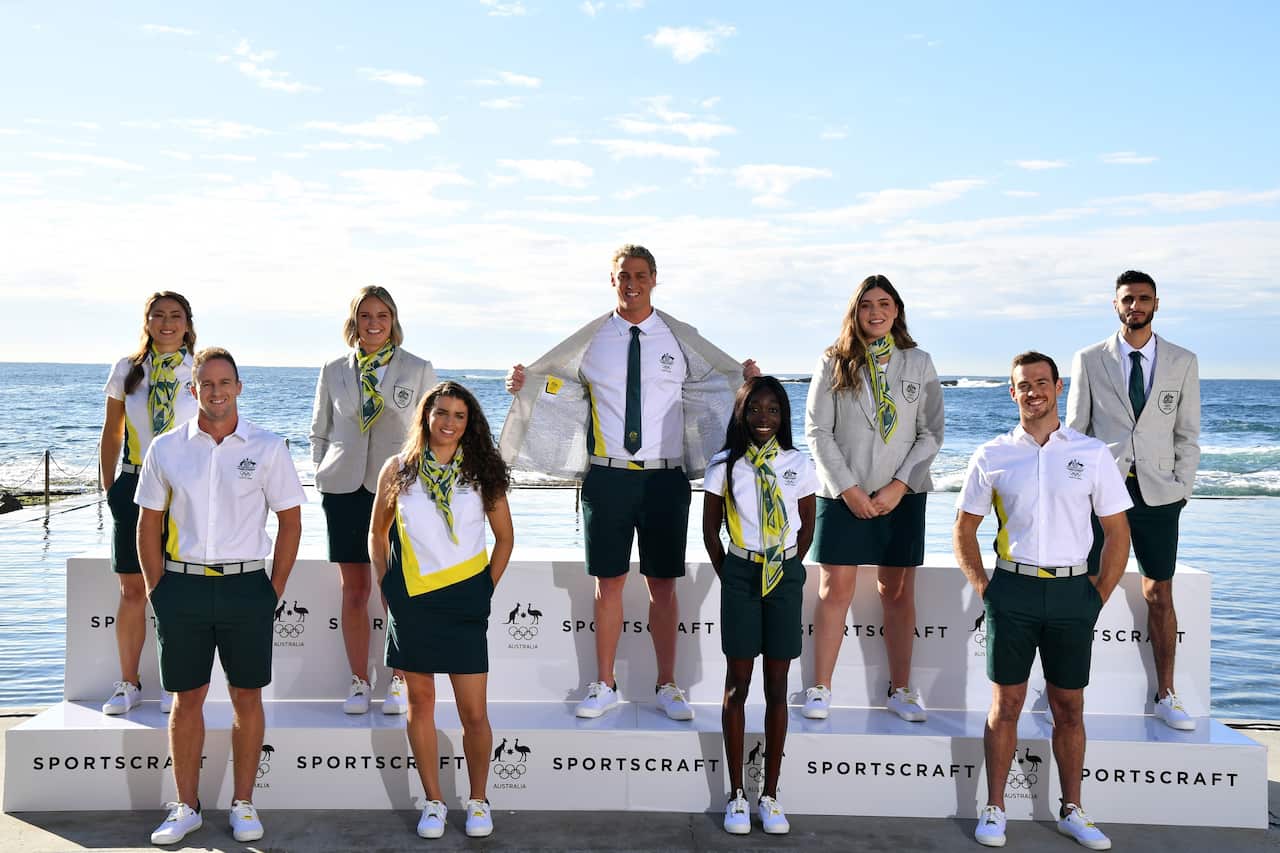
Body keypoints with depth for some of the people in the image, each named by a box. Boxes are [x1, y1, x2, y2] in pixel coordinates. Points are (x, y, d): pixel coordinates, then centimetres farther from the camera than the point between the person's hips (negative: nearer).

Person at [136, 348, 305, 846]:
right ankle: (186, 807, 19)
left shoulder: (267, 448, 0)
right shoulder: (166, 449, 5)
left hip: (246, 585, -1)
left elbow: (290, 521, 4)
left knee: (247, 697, 6)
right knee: (187, 699, 7)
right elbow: (149, 524, 10)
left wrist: (275, 589, -1)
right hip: (182, 585, 1)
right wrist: (157, 589, 4)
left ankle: (243, 804, 18)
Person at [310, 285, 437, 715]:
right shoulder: (334, 370, 10)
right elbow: (319, 431, 16)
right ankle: (359, 681, 16)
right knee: (354, 589, 4)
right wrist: (323, 475, 8)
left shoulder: (418, 370, 5)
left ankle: (399, 681, 12)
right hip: (345, 487, 2)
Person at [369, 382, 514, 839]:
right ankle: (433, 802, 22)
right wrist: (386, 588, 5)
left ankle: (478, 801, 20)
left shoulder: (482, 472, 1)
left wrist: (487, 590, 4)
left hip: (465, 602, -1)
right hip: (412, 602, 1)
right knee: (421, 701, 9)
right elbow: (377, 533, 12)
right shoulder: (398, 470, 2)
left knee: (474, 712, 0)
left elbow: (504, 537, 9)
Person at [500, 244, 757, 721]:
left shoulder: (680, 339, 5)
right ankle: (604, 686, 19)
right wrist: (523, 384, -6)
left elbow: (719, 378, 10)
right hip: (607, 476, 0)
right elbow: (551, 382, 13)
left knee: (663, 584, 6)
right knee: (608, 582, 6)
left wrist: (747, 377, -9)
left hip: (665, 478, 0)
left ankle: (667, 687, 18)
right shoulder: (590, 340, 6)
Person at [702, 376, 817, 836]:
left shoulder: (798, 465, 1)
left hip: (785, 577, 1)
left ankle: (770, 794, 15)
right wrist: (728, 576, 3)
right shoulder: (724, 465, -1)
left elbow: (806, 527, 11)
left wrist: (786, 567, 6)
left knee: (777, 687, 6)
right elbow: (710, 530, 5)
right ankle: (736, 795, 13)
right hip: (740, 576, -1)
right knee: (737, 685, 3)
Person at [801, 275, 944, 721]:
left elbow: (931, 433, 3)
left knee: (898, 591, 6)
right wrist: (848, 489, -9)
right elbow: (817, 431, -1)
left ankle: (900, 689, 17)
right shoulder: (834, 363, 2)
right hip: (843, 494, -1)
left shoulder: (919, 363, 5)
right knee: (835, 589, 0)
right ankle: (820, 690, 8)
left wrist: (898, 487, -8)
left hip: (901, 495, 1)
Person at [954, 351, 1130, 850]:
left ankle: (1071, 811, 21)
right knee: (1006, 704, 4)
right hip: (1013, 590, 0)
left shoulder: (1092, 454, 4)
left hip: (1072, 591, 1)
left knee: (1069, 707, 9)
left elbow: (1117, 532, 7)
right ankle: (994, 810, 13)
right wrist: (983, 587, 1)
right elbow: (964, 529, 10)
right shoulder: (992, 457, 4)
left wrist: (1099, 596, 1)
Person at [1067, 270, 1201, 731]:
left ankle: (1165, 697, 18)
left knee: (1160, 597, 6)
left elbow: (1188, 434, 8)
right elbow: (1074, 429, 5)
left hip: (1157, 492, 1)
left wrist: (1182, 487, 1)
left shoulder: (1183, 362, 7)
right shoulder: (1089, 361, 3)